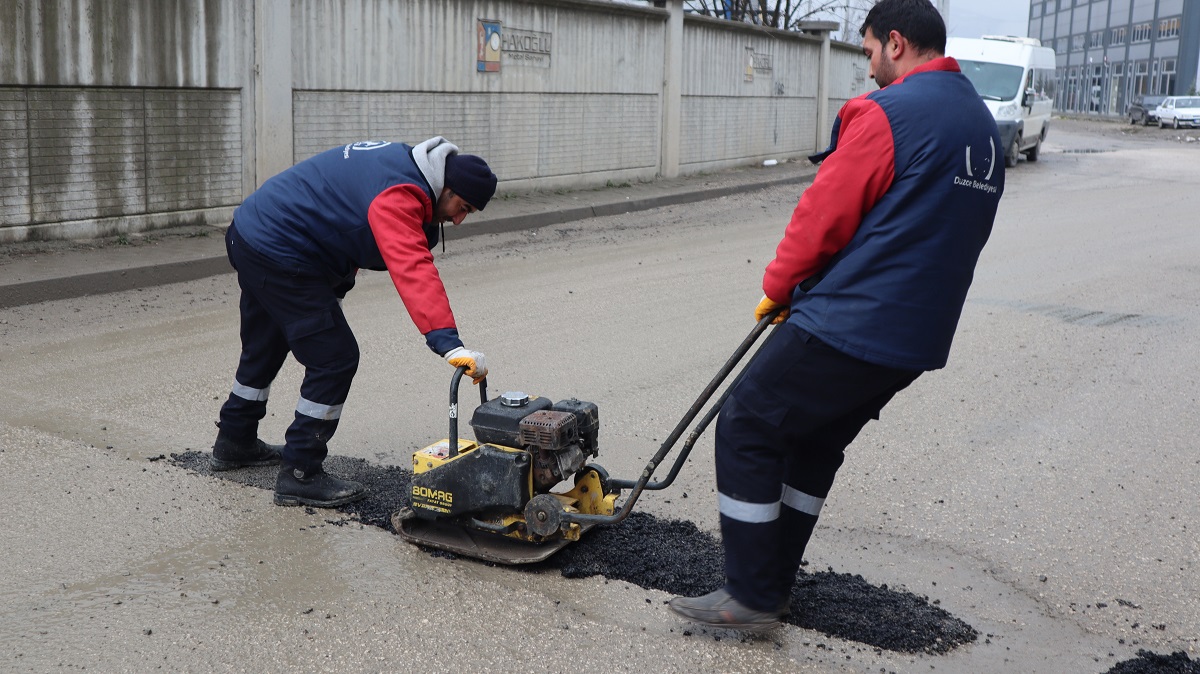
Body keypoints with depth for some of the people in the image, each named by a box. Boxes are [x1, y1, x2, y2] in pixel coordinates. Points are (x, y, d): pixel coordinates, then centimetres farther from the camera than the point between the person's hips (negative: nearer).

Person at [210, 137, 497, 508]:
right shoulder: (399, 195, -25)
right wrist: (449, 345, -46)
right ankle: (300, 476, 0)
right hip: (279, 257, -11)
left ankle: (235, 443, 46)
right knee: (335, 359, -8)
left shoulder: (400, 160, 8)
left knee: (263, 348, 27)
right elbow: (413, 271, -38)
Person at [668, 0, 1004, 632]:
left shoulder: (886, 112, -14)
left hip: (848, 325, -9)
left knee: (746, 430, 2)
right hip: (919, 337, 9)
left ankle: (750, 597, 6)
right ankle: (772, 583, 28)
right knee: (816, 446, 21)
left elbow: (823, 215, -13)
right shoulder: (984, 127, 14)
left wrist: (777, 287, 3)